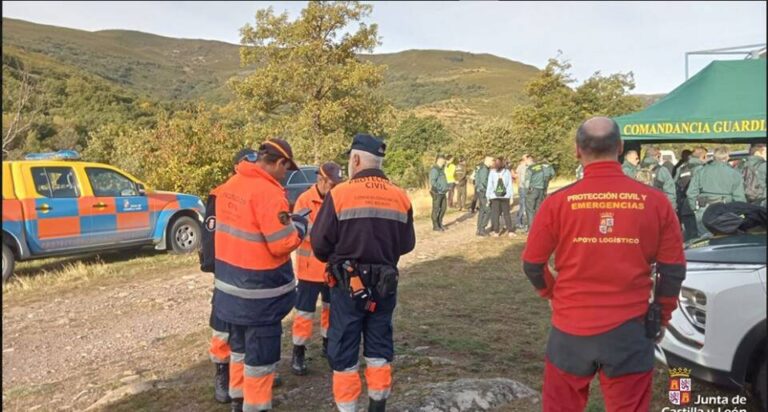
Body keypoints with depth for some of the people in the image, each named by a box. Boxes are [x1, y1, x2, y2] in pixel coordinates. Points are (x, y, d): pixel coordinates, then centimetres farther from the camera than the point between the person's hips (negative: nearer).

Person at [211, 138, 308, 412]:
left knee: (240, 346, 23)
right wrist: (299, 226, -4)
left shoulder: (230, 185, 4)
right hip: (259, 291, -8)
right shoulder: (269, 193, -22)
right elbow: (283, 245, -22)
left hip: (231, 284, 9)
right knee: (261, 353, 7)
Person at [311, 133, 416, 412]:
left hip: (348, 284, -4)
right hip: (385, 284, 4)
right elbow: (407, 244, 4)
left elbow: (320, 244, -12)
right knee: (379, 348, 19)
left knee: (344, 352, 10)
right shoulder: (400, 197, -2)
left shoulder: (339, 194, -14)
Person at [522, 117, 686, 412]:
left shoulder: (558, 202, -10)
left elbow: (532, 264, -2)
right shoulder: (654, 201, -6)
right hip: (629, 329, 1)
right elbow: (673, 269, 1)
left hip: (571, 328, 0)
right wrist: (662, 316, 17)